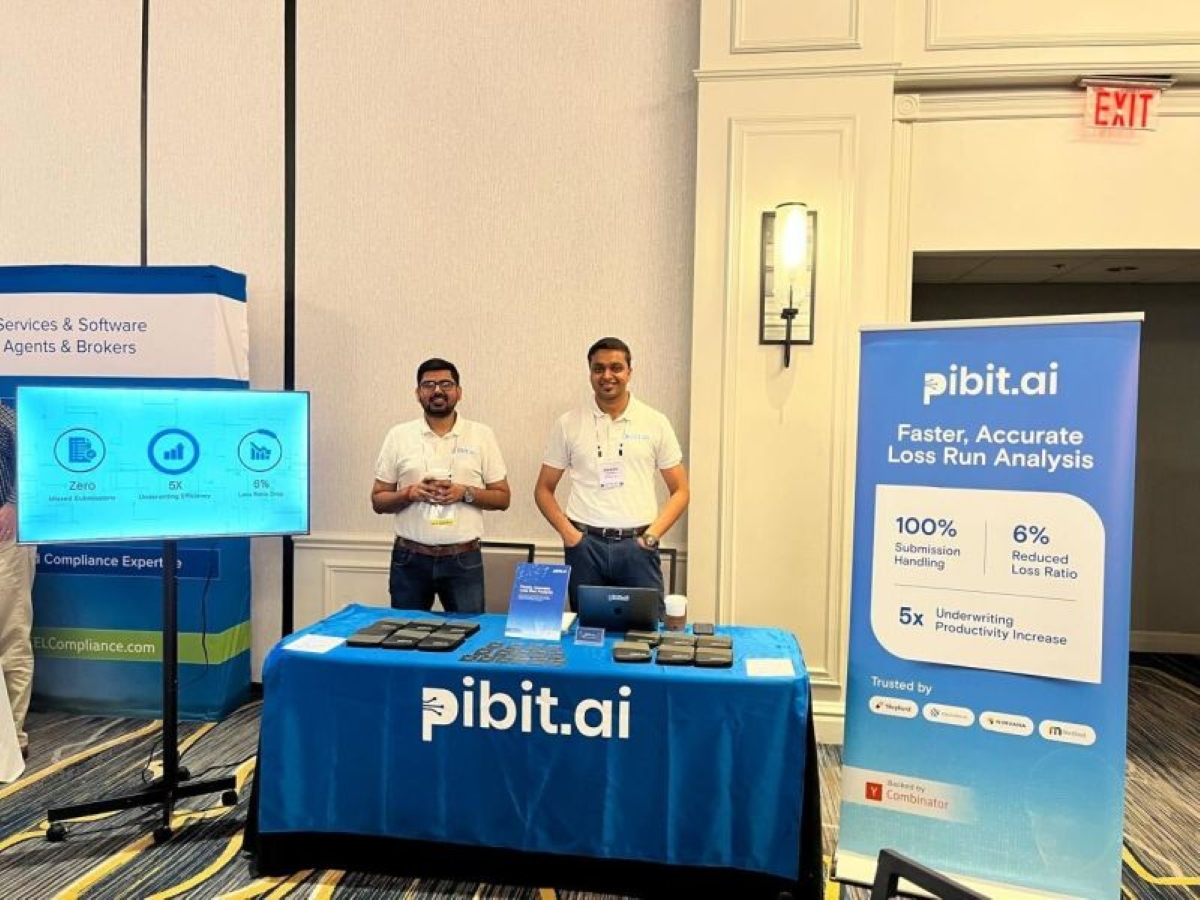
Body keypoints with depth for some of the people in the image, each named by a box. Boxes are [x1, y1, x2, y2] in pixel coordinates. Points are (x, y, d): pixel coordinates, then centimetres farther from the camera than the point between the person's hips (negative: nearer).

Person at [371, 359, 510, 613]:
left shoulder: (482, 435, 2)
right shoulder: (398, 436, 4)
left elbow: (502, 497, 3)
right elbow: (378, 501, 6)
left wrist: (466, 493, -14)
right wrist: (408, 493, -13)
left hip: (464, 560, -1)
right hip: (409, 559, 1)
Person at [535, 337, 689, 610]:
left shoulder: (656, 423, 4)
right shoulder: (568, 424, 4)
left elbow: (680, 491, 7)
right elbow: (544, 490, 10)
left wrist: (652, 534, -4)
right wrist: (567, 532, -4)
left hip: (638, 545, 0)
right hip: (584, 544, 1)